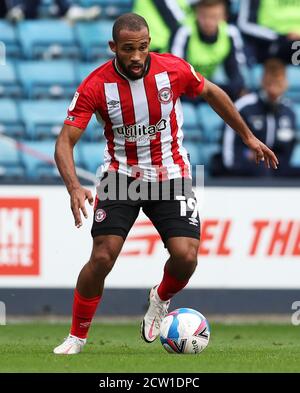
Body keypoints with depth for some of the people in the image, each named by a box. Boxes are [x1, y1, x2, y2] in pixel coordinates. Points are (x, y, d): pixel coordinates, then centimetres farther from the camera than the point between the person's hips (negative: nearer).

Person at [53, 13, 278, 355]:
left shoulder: (174, 69, -13)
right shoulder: (95, 86, -17)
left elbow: (211, 93, 8)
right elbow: (65, 141, -18)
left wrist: (248, 137, 15)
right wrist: (74, 188, -35)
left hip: (170, 176, 1)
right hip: (121, 177, -1)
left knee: (186, 256, -16)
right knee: (102, 258, -16)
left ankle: (160, 300, 20)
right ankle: (77, 336, 4)